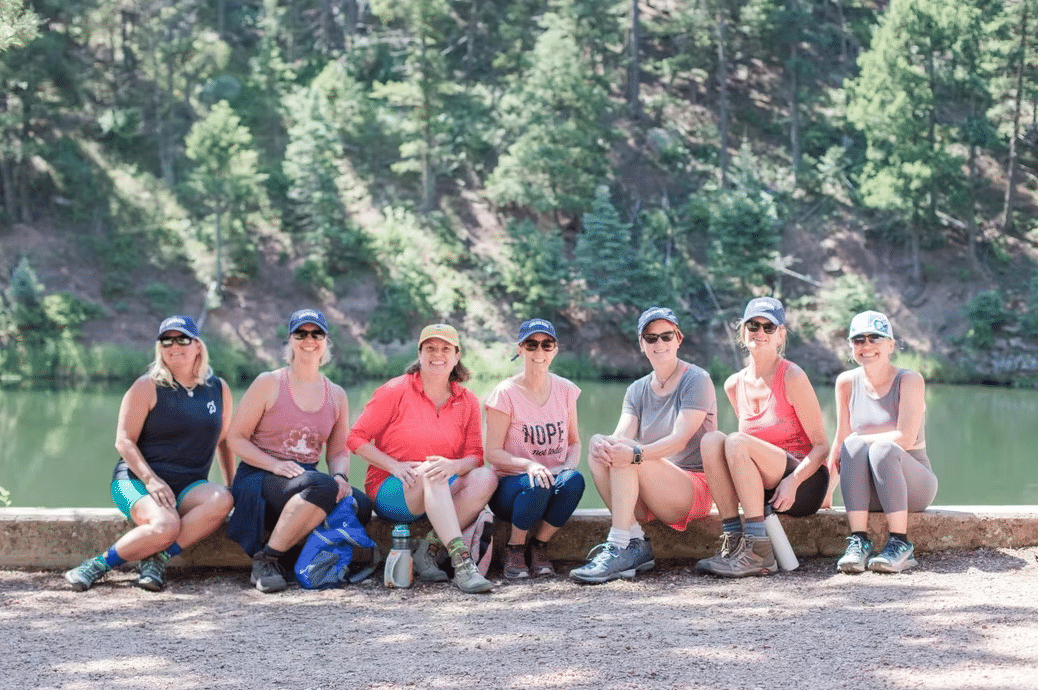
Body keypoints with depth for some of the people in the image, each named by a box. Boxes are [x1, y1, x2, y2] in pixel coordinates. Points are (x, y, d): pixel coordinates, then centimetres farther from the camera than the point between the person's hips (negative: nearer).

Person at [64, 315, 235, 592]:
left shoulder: (219, 389, 11)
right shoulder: (148, 386, -1)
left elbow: (224, 441, 22)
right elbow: (124, 441, -6)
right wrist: (151, 479, -21)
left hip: (189, 487, 4)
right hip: (136, 479, -4)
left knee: (222, 500, -32)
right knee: (165, 525, -37)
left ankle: (158, 556, -25)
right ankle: (98, 565, -20)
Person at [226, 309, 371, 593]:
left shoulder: (336, 395, 14)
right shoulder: (269, 383, 1)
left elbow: (339, 451, 16)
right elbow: (236, 438, -1)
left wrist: (340, 476, -8)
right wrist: (275, 465, -18)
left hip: (305, 480, 5)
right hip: (258, 479, -4)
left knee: (361, 505, -26)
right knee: (321, 484, -37)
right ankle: (266, 559, -25)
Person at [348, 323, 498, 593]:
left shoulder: (467, 401, 7)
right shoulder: (395, 391, -3)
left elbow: (475, 455, 3)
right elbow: (357, 439, -4)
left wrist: (453, 466, -22)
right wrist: (395, 466, -18)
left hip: (443, 495, 4)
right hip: (390, 491, -4)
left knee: (487, 477, -25)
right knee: (430, 471, -37)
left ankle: (429, 549, -25)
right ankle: (461, 561, -50)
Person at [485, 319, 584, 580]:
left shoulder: (565, 390, 7)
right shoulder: (506, 393, -7)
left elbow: (574, 441, 14)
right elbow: (492, 452, -9)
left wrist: (570, 465, -10)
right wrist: (529, 464, -27)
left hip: (553, 480, 3)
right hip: (510, 485, -3)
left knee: (574, 480, -31)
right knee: (537, 485, -37)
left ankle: (539, 546, -10)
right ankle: (514, 549, -11)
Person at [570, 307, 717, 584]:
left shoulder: (696, 380, -4)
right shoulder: (637, 390, 15)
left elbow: (679, 439, -19)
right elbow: (621, 436, -4)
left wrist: (634, 453, -37)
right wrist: (602, 443, -30)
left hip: (695, 487, -6)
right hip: (650, 496, 6)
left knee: (625, 453, -28)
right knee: (598, 445, -18)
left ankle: (618, 548, -34)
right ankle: (635, 542, -22)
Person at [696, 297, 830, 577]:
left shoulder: (792, 378, -9)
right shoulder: (734, 385, 9)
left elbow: (822, 446, -9)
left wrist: (793, 481, -26)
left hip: (805, 484, -5)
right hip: (764, 488, 5)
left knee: (736, 442, -28)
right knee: (711, 440, -18)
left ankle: (759, 552, -29)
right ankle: (733, 541, -20)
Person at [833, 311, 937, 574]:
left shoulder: (910, 381, -7)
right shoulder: (847, 382, 3)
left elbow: (905, 438, -16)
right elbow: (842, 438, 7)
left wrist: (857, 441, -15)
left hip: (913, 485, -3)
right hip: (867, 492, 3)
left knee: (883, 448, -32)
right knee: (854, 445, -26)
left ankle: (901, 545, -32)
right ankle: (858, 542, -32)